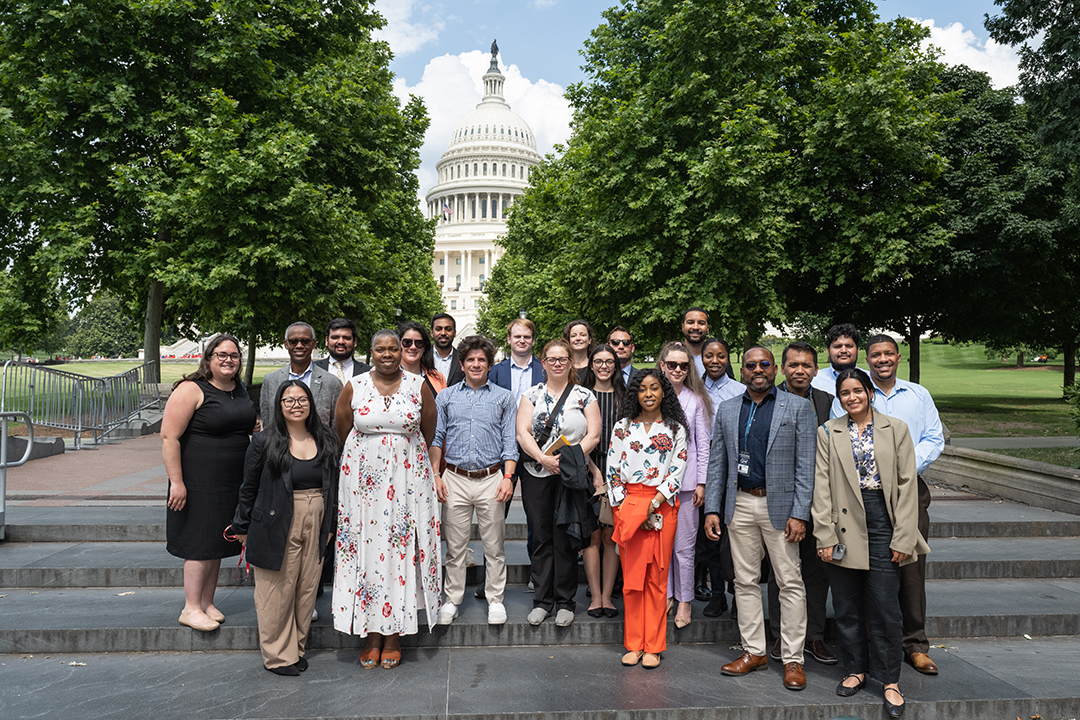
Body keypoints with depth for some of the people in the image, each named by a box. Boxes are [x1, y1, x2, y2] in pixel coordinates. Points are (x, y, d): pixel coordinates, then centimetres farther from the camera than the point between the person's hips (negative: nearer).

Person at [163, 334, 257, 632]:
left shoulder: (241, 390, 11)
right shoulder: (191, 390, -12)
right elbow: (169, 437, -16)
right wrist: (177, 482, -19)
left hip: (233, 482, 7)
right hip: (199, 482, -7)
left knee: (218, 542, 13)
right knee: (201, 543, -2)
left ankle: (207, 602, 24)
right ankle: (191, 608, 11)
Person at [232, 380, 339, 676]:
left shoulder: (325, 440, 7)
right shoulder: (264, 442, -5)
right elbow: (249, 488, 1)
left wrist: (329, 526, 12)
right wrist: (243, 528, 5)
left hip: (315, 527, 4)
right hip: (278, 527, -4)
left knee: (306, 589, 10)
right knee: (278, 591, 3)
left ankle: (296, 647, 27)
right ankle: (278, 655, 18)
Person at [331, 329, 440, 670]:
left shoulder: (419, 386, 1)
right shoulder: (354, 387, 2)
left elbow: (429, 434, 10)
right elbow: (343, 432, 12)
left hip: (407, 480, 0)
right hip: (364, 481, 1)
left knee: (402, 548, 0)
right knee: (366, 547, 0)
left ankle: (394, 634, 11)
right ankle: (372, 633, 11)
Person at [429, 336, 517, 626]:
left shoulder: (503, 397, 7)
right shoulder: (446, 397, 9)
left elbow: (510, 441, 4)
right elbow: (436, 438, 9)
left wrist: (508, 477, -6)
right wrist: (435, 475, -1)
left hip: (491, 479, 0)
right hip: (455, 479, 1)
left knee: (494, 546, 6)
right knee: (455, 546, 6)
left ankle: (495, 599, 19)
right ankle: (452, 600, 20)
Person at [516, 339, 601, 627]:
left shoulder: (584, 396, 6)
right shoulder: (532, 394, 9)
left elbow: (593, 435, -1)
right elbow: (522, 433, 0)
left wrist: (570, 458, -14)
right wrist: (543, 458, -15)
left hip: (571, 475, -1)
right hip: (536, 474, 1)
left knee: (565, 538, 0)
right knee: (541, 538, 6)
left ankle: (565, 601, 13)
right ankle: (542, 600, 17)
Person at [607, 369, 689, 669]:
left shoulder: (675, 429, 5)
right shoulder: (622, 427, 7)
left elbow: (677, 471, -2)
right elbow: (612, 469, 4)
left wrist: (653, 504, -12)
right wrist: (622, 508, -5)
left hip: (662, 506, -1)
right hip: (628, 505, 1)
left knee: (657, 577, 3)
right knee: (631, 576, 3)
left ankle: (653, 646, 12)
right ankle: (633, 644, 13)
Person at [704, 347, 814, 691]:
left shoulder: (798, 407, -1)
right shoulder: (726, 409, 10)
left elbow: (806, 465, -5)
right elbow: (717, 463, 10)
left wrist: (799, 513, -12)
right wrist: (712, 510, 3)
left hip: (779, 505, -3)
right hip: (740, 504, 4)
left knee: (790, 582, 1)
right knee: (745, 581, 10)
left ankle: (793, 659, 12)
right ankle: (754, 652, 22)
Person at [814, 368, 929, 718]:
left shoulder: (896, 430, 4)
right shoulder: (828, 433, 5)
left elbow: (907, 486, 1)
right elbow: (822, 487, 2)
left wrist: (903, 537, -5)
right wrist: (825, 535, -5)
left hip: (883, 522, -1)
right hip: (844, 527, 1)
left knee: (885, 606, 0)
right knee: (847, 605, 9)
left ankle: (890, 681, 15)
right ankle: (856, 669, 26)